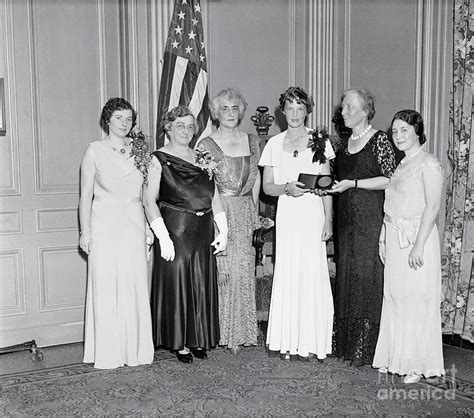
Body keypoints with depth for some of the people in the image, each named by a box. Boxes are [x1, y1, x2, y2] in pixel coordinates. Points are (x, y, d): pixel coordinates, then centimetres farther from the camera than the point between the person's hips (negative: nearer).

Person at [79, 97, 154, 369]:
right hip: (105, 223, -3)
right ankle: (108, 353, 9)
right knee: (105, 286, -1)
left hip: (134, 224, 3)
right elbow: (86, 194, 0)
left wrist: (150, 227, 4)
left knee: (135, 285, 3)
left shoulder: (140, 149, 9)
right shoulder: (95, 151, 1)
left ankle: (136, 349, 15)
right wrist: (85, 231, -6)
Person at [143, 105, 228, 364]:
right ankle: (180, 342, 14)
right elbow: (149, 201, -10)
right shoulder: (158, 160, -3)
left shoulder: (202, 159, 12)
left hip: (203, 235, 5)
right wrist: (163, 237, -17)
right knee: (177, 283, 0)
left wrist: (223, 231, 3)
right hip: (174, 232, -5)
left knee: (203, 284, 9)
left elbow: (214, 198, 12)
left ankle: (198, 339, 23)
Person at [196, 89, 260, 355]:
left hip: (244, 214, 4)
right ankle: (222, 332, 9)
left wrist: (254, 212, 10)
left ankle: (240, 332, 15)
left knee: (244, 271, 3)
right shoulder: (206, 145, -1)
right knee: (221, 270, -4)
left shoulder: (252, 142, 11)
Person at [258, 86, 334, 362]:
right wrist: (287, 187, -11)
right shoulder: (274, 144, 10)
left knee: (312, 274, -3)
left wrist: (328, 221, -4)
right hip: (286, 215, 2)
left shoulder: (319, 141, 5)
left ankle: (308, 342, 8)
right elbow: (267, 187, 9)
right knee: (285, 275, 1)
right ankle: (285, 341, 11)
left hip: (313, 215, -2)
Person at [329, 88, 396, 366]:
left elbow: (390, 180, -12)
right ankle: (346, 344, 18)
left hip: (371, 219, -7)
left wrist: (353, 183, -16)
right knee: (346, 277, 9)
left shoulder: (379, 140, -6)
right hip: (346, 218, 7)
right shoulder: (346, 142, 15)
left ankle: (365, 349, 5)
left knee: (367, 277, -4)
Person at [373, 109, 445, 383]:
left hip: (417, 238, -7)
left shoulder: (429, 164, -8)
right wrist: (384, 239, 12)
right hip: (394, 238, 7)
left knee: (416, 300, -2)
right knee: (394, 297, 10)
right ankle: (396, 359, 21)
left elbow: (433, 207, -15)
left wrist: (418, 245, -20)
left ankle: (418, 364, 10)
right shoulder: (400, 164, 15)